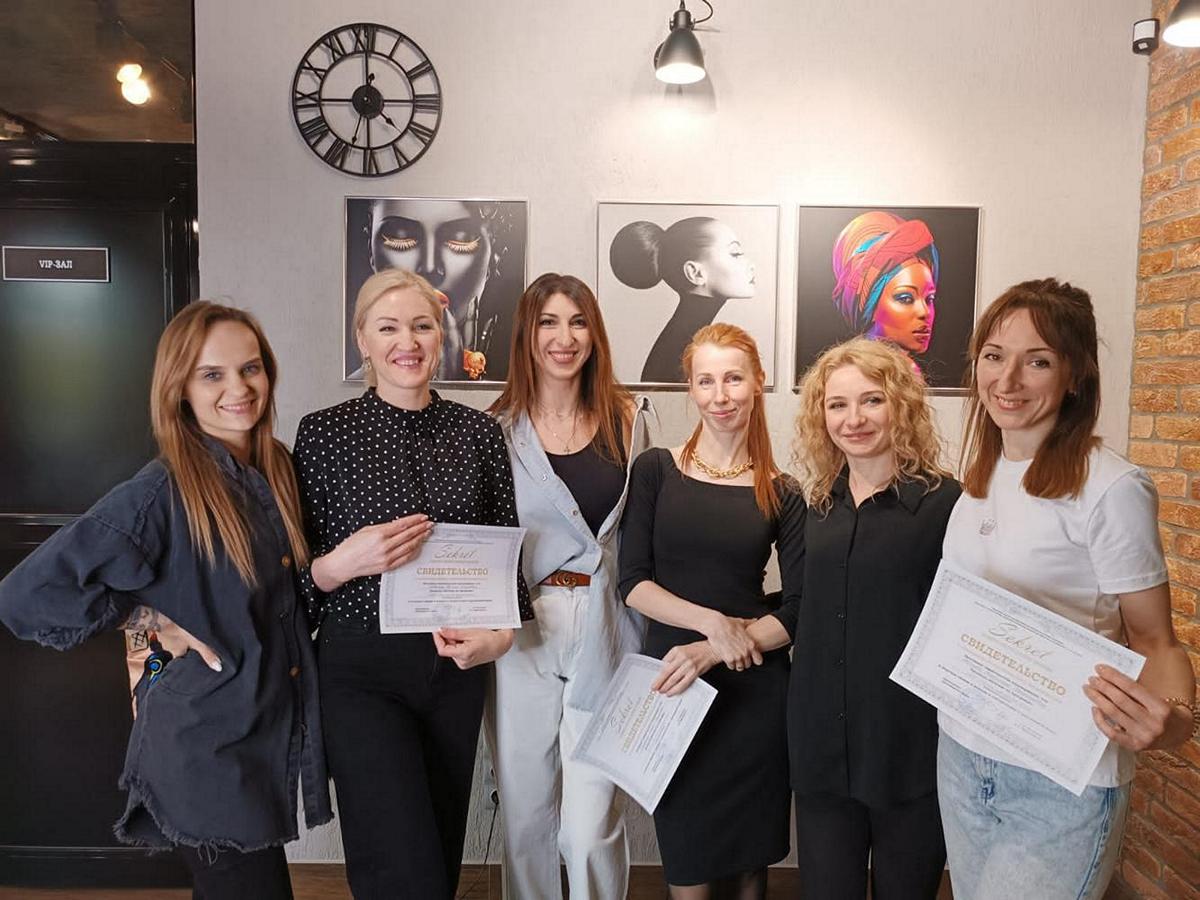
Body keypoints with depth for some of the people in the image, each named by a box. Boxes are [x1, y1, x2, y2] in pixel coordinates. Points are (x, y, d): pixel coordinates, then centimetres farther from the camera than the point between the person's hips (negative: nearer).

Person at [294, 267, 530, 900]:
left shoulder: (478, 431, 2)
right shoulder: (322, 433, -6)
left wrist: (503, 633, -8)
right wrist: (344, 563, -22)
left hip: (457, 665, 3)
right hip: (362, 669, -3)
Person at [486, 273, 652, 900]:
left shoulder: (626, 421, 6)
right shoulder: (497, 430, 0)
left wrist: (649, 637, 4)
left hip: (604, 635, 0)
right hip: (521, 634, 0)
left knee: (591, 825, 2)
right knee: (526, 814, 13)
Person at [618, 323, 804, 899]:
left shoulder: (782, 495, 2)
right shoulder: (656, 470, -1)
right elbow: (632, 582, -6)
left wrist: (712, 652, -11)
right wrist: (712, 621, -18)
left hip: (754, 689, 1)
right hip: (672, 681, -1)